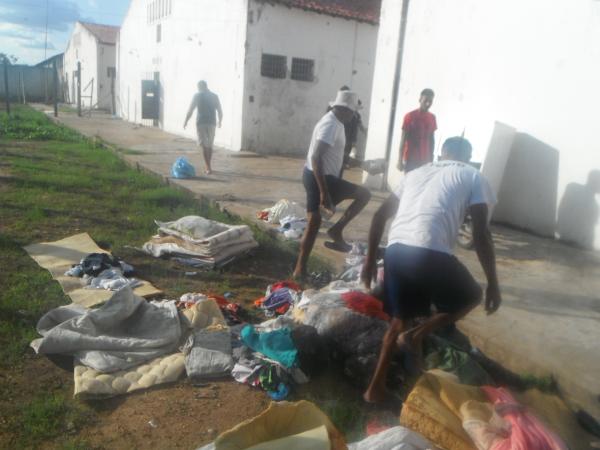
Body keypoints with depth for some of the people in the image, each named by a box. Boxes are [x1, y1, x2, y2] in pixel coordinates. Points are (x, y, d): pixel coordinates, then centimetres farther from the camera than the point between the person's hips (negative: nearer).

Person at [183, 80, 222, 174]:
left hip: (201, 123, -3)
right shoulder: (214, 96, 9)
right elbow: (220, 111, 10)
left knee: (204, 146, -4)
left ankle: (208, 168, -13)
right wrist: (219, 122, 25)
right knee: (209, 145, 13)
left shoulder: (197, 95, 0)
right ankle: (207, 167, 21)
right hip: (211, 123, 3)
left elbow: (190, 110, -3)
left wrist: (185, 121, 8)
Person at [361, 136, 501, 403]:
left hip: (395, 250, 5)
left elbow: (380, 216, 23)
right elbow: (481, 234, 4)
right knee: (471, 297, 24)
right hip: (431, 254, -5)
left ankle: (376, 386, 27)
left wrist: (370, 260, 28)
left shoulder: (417, 172, 28)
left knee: (400, 318, 26)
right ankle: (416, 336, 6)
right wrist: (493, 283, 9)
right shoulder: (473, 177, 16)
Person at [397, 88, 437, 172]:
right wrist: (400, 159, -11)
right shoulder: (410, 116, -8)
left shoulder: (432, 118, 6)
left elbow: (431, 139, 13)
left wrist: (431, 158, 11)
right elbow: (403, 138, -7)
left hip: (425, 159, 4)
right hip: (410, 159, -4)